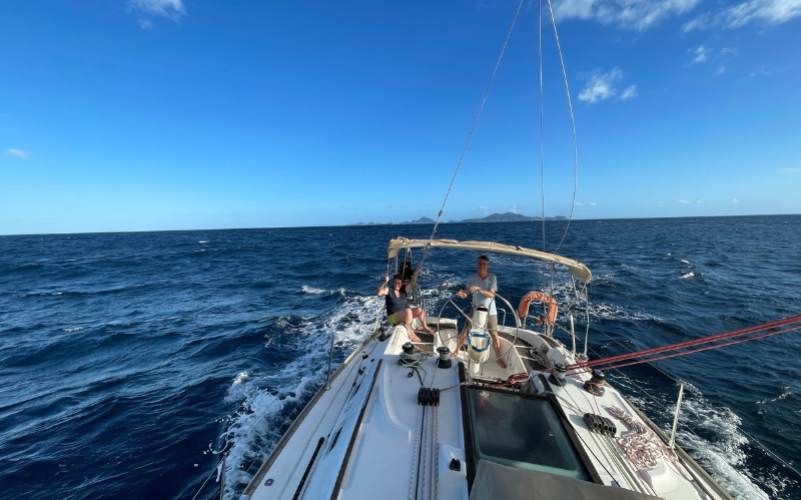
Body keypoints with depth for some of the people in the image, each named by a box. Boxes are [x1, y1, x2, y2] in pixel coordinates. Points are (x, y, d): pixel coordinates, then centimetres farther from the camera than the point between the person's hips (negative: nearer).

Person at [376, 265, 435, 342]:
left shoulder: (403, 289, 4)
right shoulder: (388, 290, -12)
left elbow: (411, 283, -9)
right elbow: (378, 293, -30)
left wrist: (415, 273, -24)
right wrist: (385, 282, -43)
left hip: (404, 315, 6)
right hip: (393, 317, -6)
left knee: (420, 310, -10)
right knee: (408, 310, -34)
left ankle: (425, 327, 10)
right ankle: (410, 332, -22)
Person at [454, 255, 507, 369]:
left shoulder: (492, 277, -10)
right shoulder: (473, 278, -6)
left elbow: (491, 294, -21)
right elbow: (466, 293, -12)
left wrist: (479, 289, -37)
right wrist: (462, 293, -36)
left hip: (490, 311, -1)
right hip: (476, 310, 1)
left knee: (495, 335, 2)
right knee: (464, 333, 2)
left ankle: (499, 359, 27)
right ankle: (456, 351, 27)